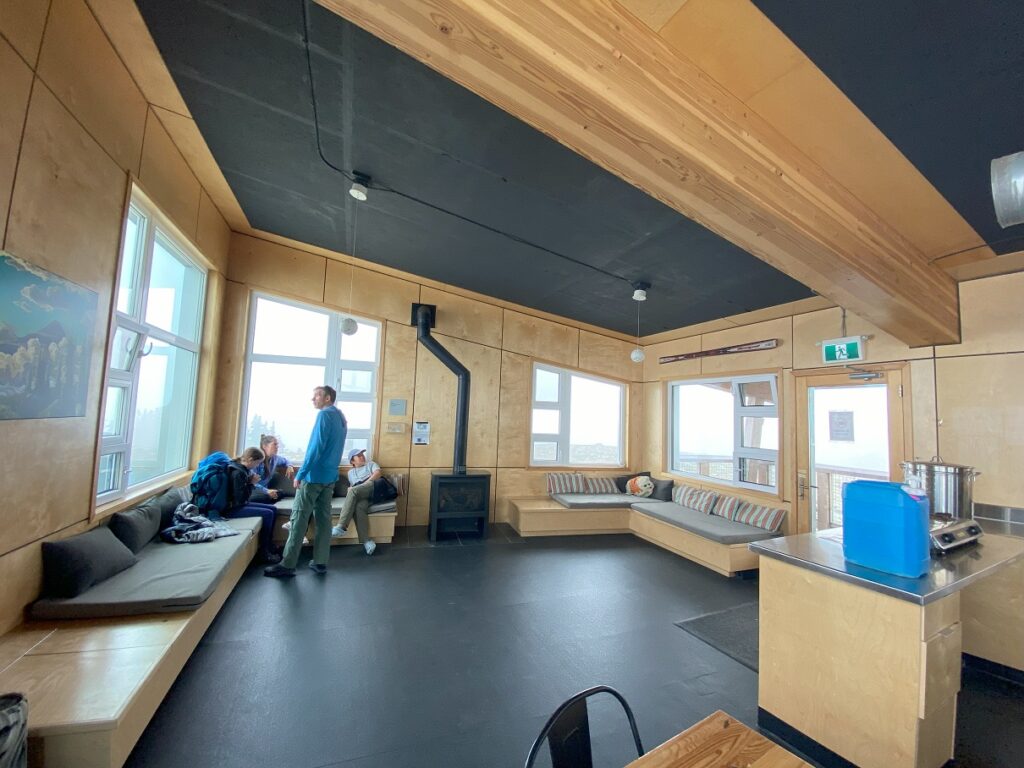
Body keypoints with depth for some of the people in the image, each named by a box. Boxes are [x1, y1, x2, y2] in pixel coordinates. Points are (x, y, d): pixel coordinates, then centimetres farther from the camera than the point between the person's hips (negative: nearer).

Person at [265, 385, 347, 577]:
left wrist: (300, 474, -16)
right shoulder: (341, 418, 14)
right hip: (330, 476, 8)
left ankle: (287, 565, 2)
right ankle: (320, 562, 13)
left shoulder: (324, 415, -12)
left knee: (299, 519, -2)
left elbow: (316, 447, -18)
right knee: (324, 518, 9)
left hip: (314, 475, -8)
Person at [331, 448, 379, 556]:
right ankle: (366, 541, -41)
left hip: (373, 488, -3)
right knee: (359, 507, -33)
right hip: (359, 495, 3)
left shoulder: (371, 464, 27)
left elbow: (378, 473, 6)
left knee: (353, 491, -33)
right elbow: (350, 487, 24)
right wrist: (350, 489, -1)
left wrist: (366, 482, -8)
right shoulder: (351, 472, 36)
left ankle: (341, 527, -36)